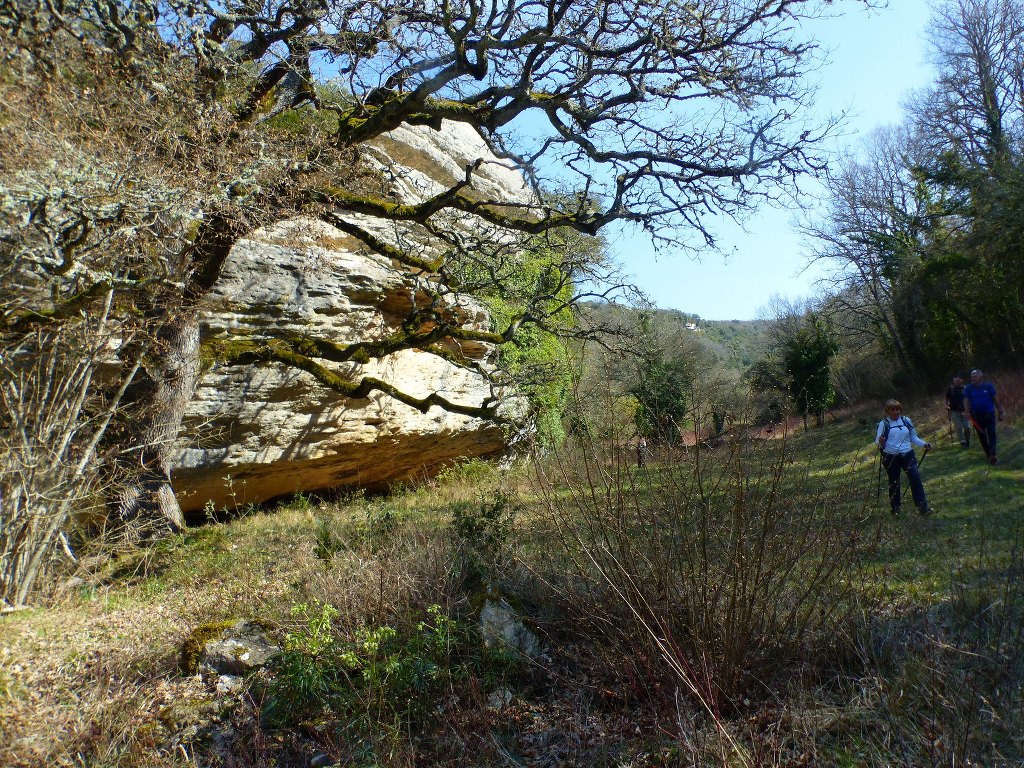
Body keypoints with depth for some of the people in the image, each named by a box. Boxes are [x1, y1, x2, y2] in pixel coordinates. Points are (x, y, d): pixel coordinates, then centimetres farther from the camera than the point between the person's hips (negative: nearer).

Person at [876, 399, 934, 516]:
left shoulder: (906, 421, 7)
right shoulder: (883, 424, -3)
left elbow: (913, 437, 16)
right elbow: (878, 442, -6)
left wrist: (924, 444, 1)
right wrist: (880, 442, -29)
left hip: (907, 455, 3)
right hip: (891, 457, -2)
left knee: (916, 478, -8)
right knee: (894, 483, 7)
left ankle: (923, 507, -4)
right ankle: (895, 508, 20)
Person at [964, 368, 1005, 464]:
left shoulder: (988, 386, 1)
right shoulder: (968, 388, 3)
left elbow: (996, 399, 4)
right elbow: (966, 400, -3)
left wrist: (1000, 412, 3)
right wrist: (967, 411, -19)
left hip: (989, 414, -1)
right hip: (976, 416, 2)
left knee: (991, 434, -11)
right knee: (981, 436, 8)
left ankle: (992, 456, -17)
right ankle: (987, 453, 22)